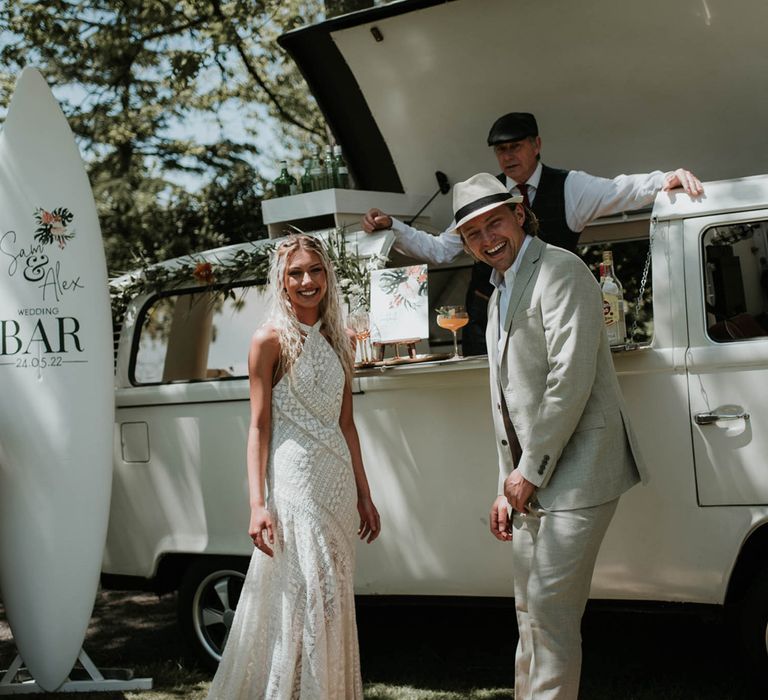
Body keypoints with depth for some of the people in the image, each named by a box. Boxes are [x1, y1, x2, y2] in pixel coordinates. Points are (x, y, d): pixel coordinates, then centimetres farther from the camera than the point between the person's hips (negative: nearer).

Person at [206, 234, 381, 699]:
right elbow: (260, 426, -8)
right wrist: (258, 504, -16)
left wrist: (364, 495, 14)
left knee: (334, 599, 10)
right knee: (305, 596, -7)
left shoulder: (339, 340, 12)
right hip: (294, 480, -6)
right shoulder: (271, 339, -5)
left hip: (338, 479, 6)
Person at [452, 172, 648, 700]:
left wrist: (530, 471, -16)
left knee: (551, 607, -8)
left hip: (577, 472, -9)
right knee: (530, 609, 16)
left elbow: (571, 379, -20)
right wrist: (507, 487, 16)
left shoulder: (559, 270, -11)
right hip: (531, 479, 9)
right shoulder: (500, 295, 19)